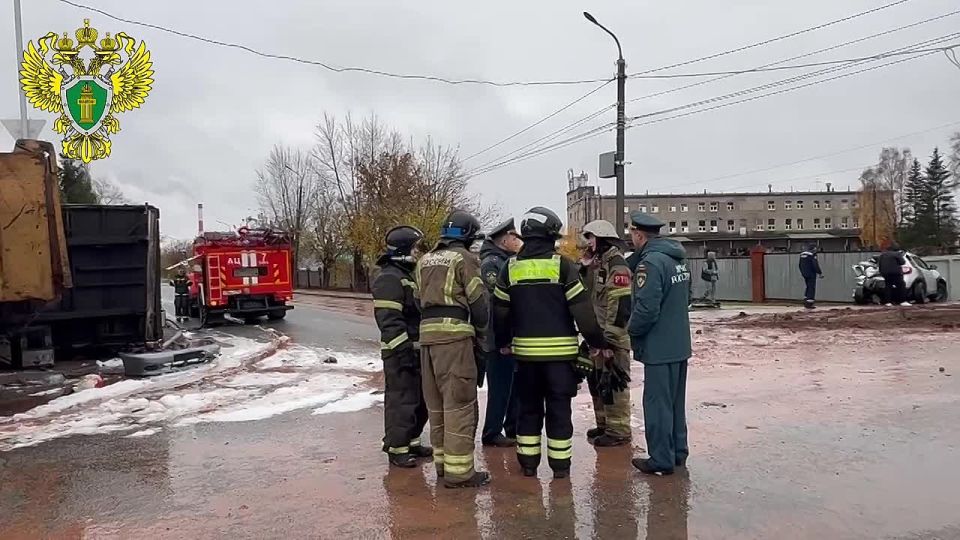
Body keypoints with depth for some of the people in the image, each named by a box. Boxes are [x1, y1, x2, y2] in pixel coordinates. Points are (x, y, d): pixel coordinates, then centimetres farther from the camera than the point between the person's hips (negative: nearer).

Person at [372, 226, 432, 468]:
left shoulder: (408, 275, 18)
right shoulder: (389, 278, -15)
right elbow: (389, 320, -22)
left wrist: (419, 348, 22)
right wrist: (403, 350, -24)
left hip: (415, 350, 10)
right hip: (400, 352, -10)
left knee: (419, 399, 16)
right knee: (401, 400, -5)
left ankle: (410, 441, 28)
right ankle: (396, 448, 5)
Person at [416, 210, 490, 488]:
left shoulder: (424, 260, 18)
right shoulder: (464, 259, -3)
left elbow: (421, 298, 18)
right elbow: (478, 301, -5)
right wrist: (482, 331, 10)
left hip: (427, 333, 7)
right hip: (455, 334, -7)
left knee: (437, 403, 15)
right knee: (459, 403, -3)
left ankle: (442, 461, 25)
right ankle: (459, 471, -1)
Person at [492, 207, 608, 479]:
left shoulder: (511, 267, 3)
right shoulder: (562, 265, -8)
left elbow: (500, 310, 7)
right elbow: (581, 309, -11)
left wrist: (502, 342, 20)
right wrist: (598, 341, -3)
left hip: (525, 350, 3)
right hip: (560, 350, -3)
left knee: (529, 407, 14)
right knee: (559, 408, 6)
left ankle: (528, 462, 18)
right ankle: (560, 463, 11)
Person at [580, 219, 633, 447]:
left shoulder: (616, 266, -15)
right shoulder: (597, 264, 16)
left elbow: (620, 305, -22)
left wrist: (609, 338, -23)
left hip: (612, 338, -10)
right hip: (596, 336, 10)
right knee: (596, 381, 17)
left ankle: (619, 430, 6)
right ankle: (604, 423, 30)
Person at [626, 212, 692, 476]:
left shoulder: (651, 262, -20)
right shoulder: (678, 258, 10)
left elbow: (646, 308, -24)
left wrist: (632, 329, -8)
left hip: (659, 347, -9)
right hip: (680, 345, 9)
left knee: (657, 404, 1)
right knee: (676, 402, 18)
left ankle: (662, 460, 8)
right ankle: (678, 452, 28)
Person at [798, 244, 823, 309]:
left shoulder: (802, 254, 10)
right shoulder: (812, 255, -15)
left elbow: (800, 265, 17)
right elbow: (815, 265, -18)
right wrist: (820, 273, -10)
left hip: (804, 274, 8)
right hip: (811, 274, -8)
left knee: (808, 287, 20)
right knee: (811, 288, -3)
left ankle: (805, 301, 17)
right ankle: (809, 303, -5)